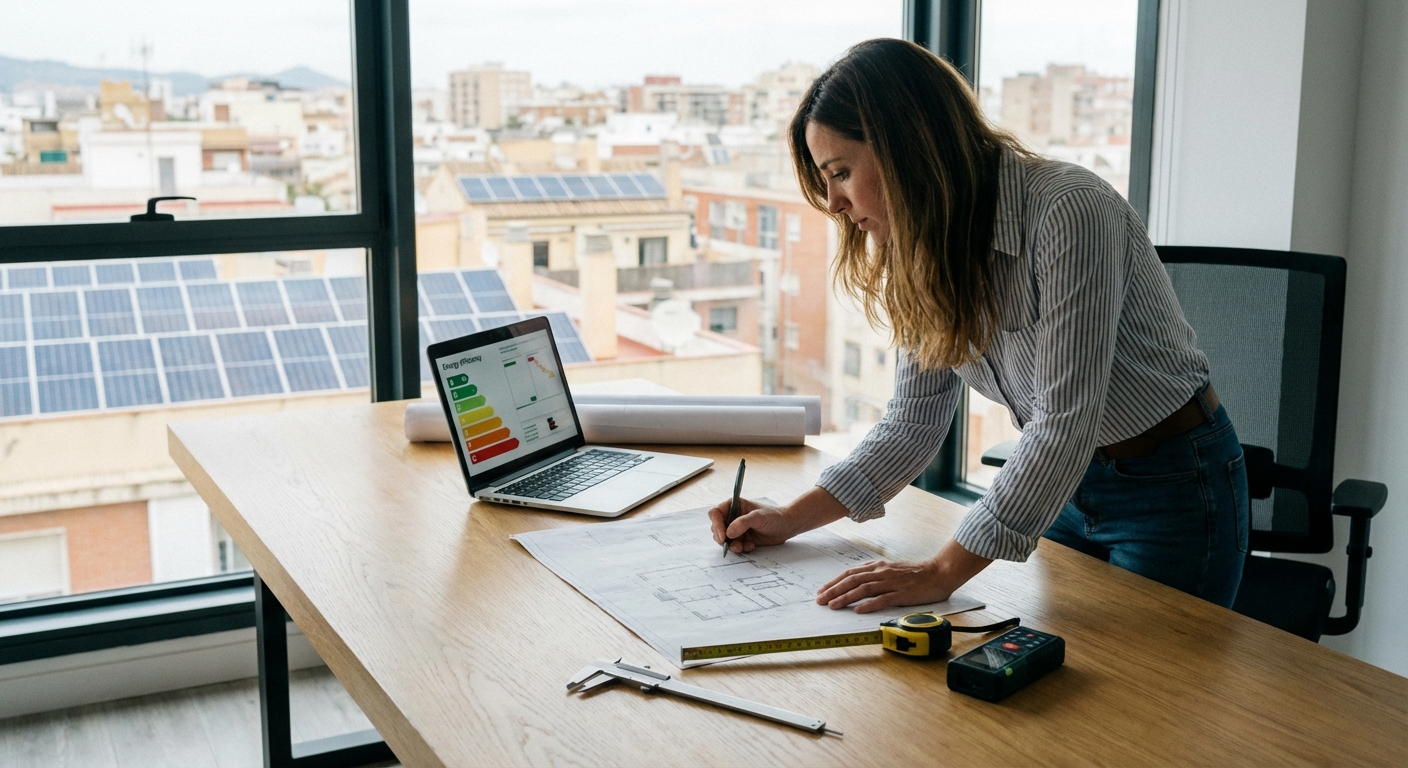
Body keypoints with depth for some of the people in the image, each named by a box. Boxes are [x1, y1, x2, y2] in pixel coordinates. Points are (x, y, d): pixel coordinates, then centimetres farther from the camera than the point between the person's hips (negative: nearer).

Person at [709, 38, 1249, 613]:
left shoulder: (1069, 211, -30)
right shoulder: (928, 251, -5)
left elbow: (1065, 425, -32)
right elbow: (914, 423, 1)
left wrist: (942, 573, -31)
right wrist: (792, 520, -7)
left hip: (1171, 492, -6)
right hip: (1062, 485, 7)